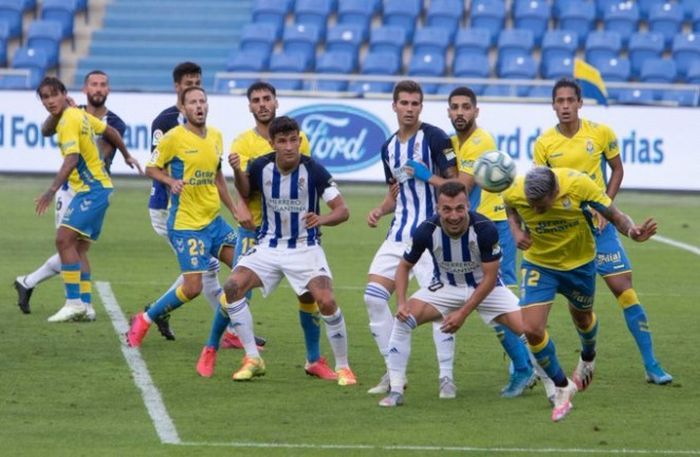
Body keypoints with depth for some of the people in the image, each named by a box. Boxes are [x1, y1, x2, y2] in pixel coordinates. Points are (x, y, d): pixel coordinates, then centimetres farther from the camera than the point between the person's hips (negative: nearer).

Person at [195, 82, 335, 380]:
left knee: (309, 291, -2)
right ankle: (210, 350, 12)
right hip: (255, 228, -2)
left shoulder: (298, 140, 5)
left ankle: (314, 361, 11)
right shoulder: (243, 143, -3)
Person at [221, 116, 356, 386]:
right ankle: (252, 360, -5)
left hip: (305, 248, -3)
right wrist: (237, 171, -7)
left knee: (326, 301, -22)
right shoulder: (261, 167, -8)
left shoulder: (313, 171, -16)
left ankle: (342, 367, -1)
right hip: (269, 246, 3)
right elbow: (245, 193, 13)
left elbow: (342, 210, -13)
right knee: (233, 286, -18)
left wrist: (322, 219, -34)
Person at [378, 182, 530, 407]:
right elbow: (405, 266, -7)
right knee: (403, 319, -22)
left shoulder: (485, 230, -29)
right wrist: (401, 302, -23)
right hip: (446, 286, 1)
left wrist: (463, 313, -23)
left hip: (485, 287, -1)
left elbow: (490, 278, -20)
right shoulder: (426, 231, -24)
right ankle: (395, 391, -12)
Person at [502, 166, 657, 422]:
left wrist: (632, 231, -42)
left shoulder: (578, 185, -32)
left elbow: (614, 216, -21)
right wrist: (516, 230, -17)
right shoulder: (514, 193, -26)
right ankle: (562, 387, 9)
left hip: (579, 264, 0)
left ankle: (588, 358, 60)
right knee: (532, 329, -14)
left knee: (582, 317, 24)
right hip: (538, 264, 0)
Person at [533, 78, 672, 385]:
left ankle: (651, 365, 3)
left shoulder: (601, 133, -4)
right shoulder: (544, 144, -3)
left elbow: (617, 170, 7)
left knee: (623, 288, -4)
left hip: (598, 224, -1)